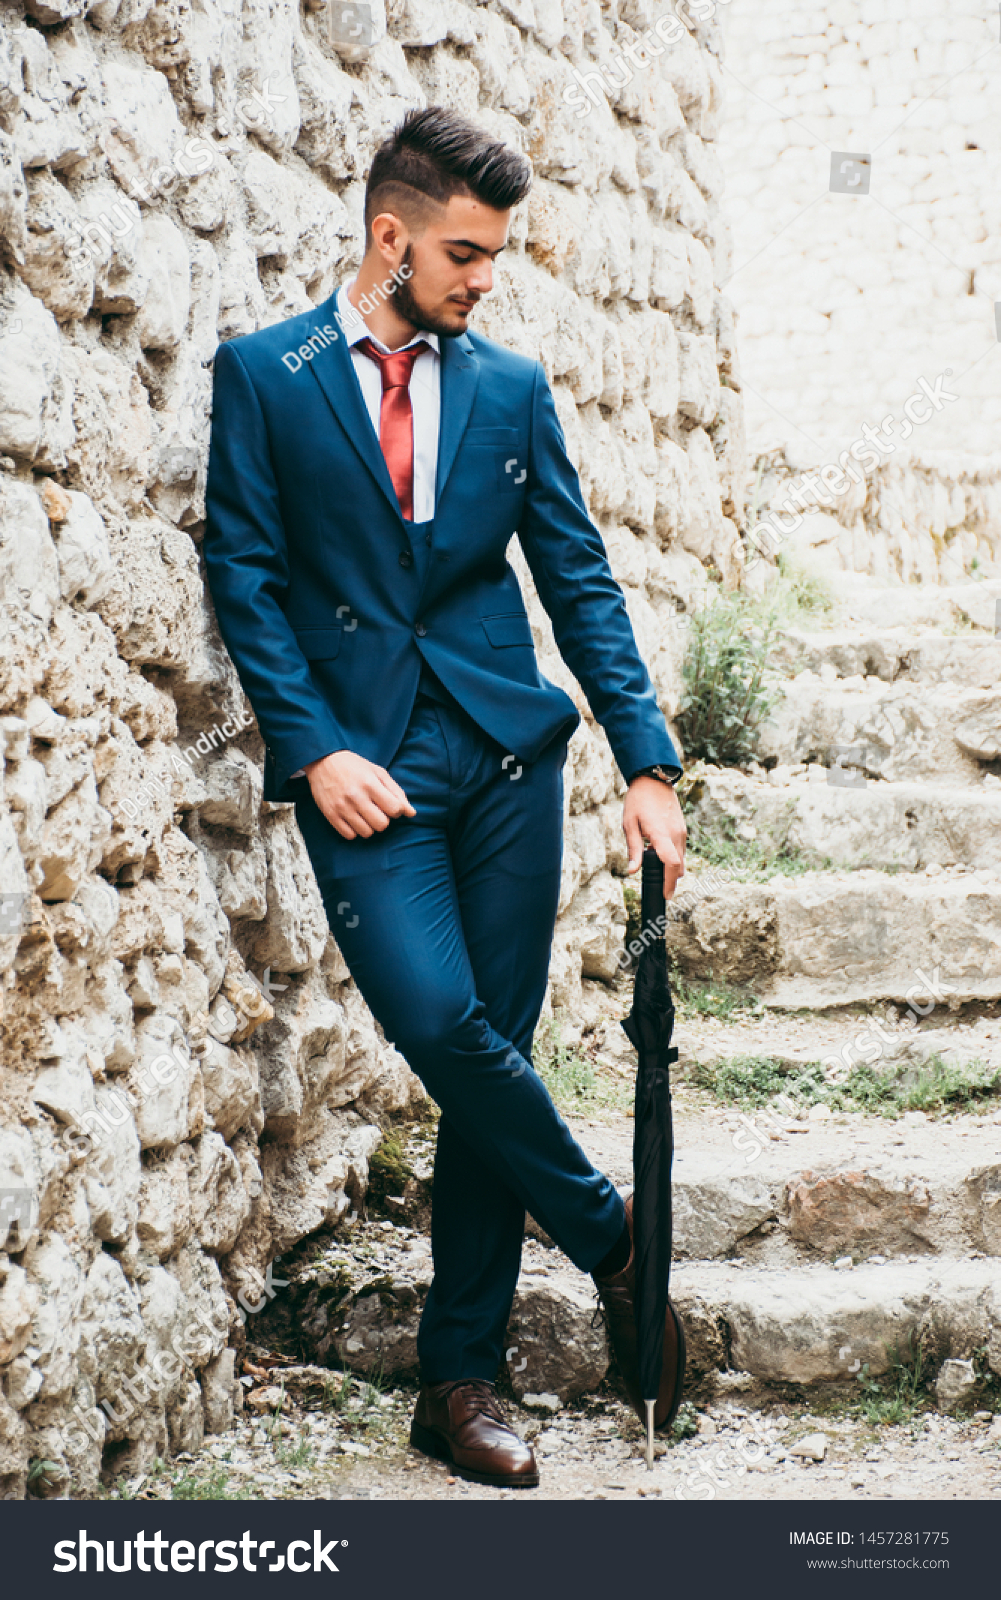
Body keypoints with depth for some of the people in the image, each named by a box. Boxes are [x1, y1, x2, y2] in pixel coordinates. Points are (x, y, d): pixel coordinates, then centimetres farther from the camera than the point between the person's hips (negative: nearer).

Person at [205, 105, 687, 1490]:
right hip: (360, 760, -3)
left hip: (506, 751, 3)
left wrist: (649, 764, 2)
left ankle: (459, 1380, 12)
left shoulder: (511, 386, 11)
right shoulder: (262, 375, 4)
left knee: (489, 1053, 1)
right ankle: (610, 1237, 5)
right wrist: (314, 749, -10)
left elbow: (581, 579, 10)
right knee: (436, 1015, -21)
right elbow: (244, 577, 0)